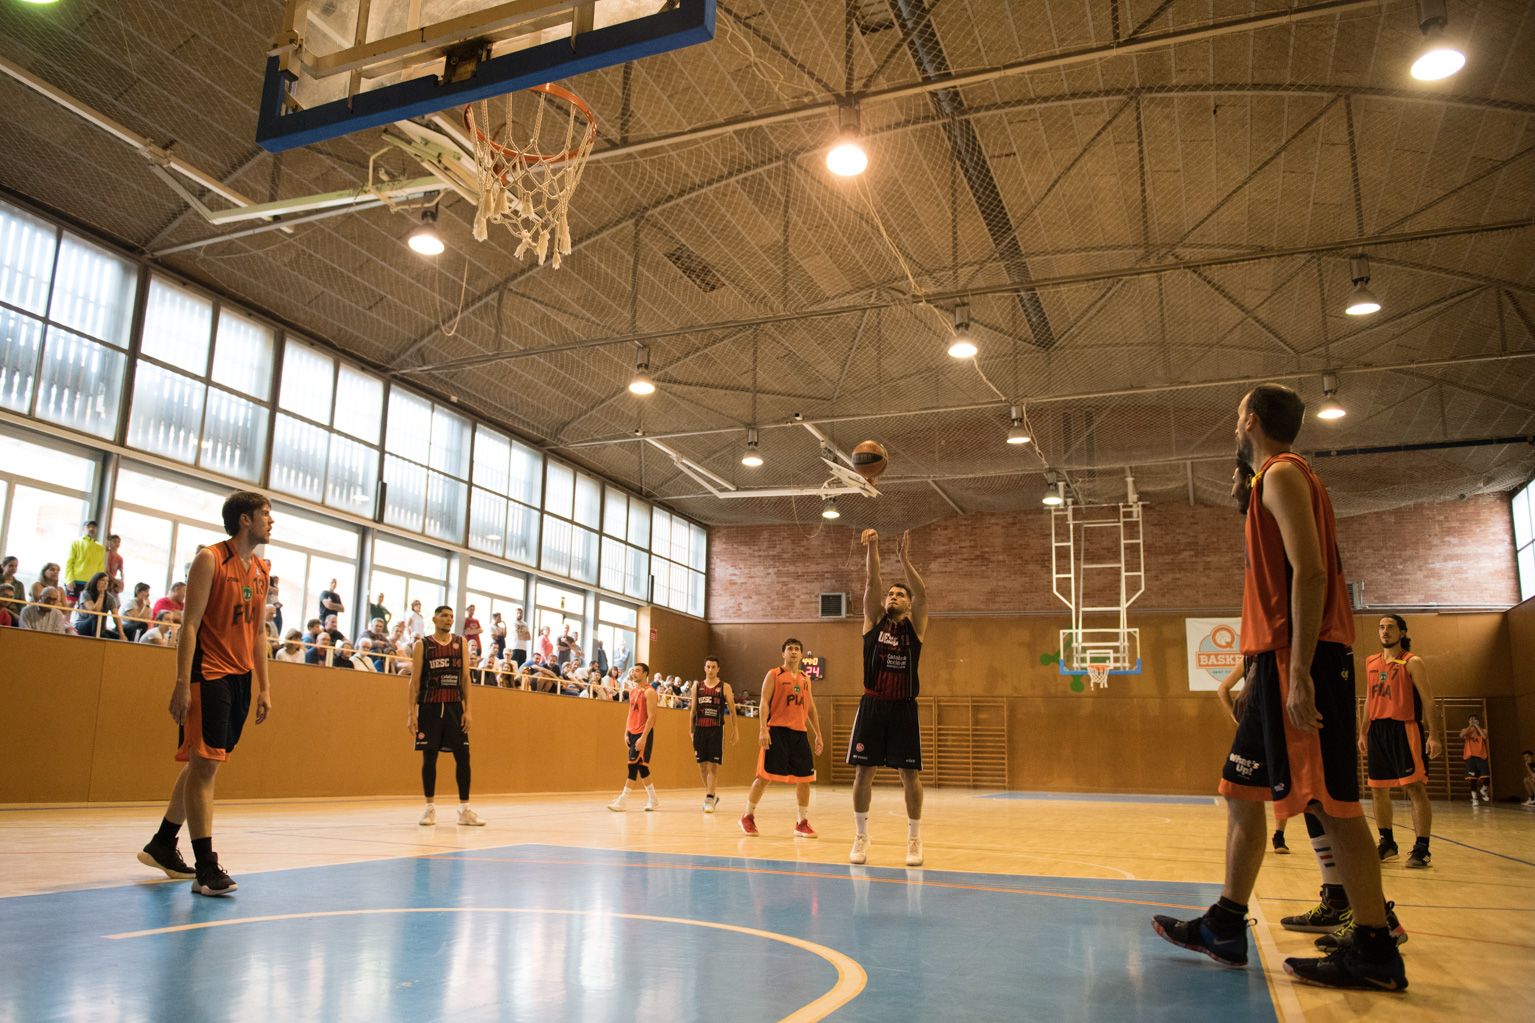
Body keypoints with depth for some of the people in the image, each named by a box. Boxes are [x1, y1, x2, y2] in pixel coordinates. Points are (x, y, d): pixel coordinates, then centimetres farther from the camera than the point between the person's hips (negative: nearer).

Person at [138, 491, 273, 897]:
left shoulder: (261, 571, 13)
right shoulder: (210, 560, -8)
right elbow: (190, 623, -13)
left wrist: (264, 686, 13)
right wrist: (182, 683, -18)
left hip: (240, 677, 8)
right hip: (208, 674, -8)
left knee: (204, 764, 14)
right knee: (204, 764, -8)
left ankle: (162, 845, 29)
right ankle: (206, 867, -6)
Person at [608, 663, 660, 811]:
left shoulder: (649, 692, -11)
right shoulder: (632, 691, 14)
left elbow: (651, 716, -17)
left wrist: (643, 737, -22)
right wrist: (626, 733, 9)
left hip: (643, 734, -8)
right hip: (632, 733, 8)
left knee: (634, 765, -10)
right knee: (641, 767, 10)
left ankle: (623, 800, -8)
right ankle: (653, 800, 18)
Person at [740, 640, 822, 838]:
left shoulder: (805, 679, 16)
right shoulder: (774, 675, 0)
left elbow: (811, 709, 20)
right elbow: (764, 703, -7)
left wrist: (817, 735, 16)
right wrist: (763, 729, -18)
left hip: (800, 732, 5)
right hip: (777, 731, -5)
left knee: (804, 778, 3)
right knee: (764, 776, -4)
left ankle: (802, 823, 12)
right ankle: (748, 816, 12)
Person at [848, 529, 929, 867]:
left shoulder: (915, 625, 6)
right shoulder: (874, 620, 8)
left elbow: (922, 593, -11)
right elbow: (871, 584, -5)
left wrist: (905, 558, -19)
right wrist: (872, 549, -17)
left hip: (903, 708, -1)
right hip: (872, 705, 1)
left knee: (910, 774, 2)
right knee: (863, 771, 2)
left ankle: (914, 840, 13)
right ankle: (860, 838, 12)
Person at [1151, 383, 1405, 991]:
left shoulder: (1282, 475, -7)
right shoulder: (1275, 482, 22)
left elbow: (1309, 572, -18)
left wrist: (1299, 673, -23)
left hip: (1301, 660, -10)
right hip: (1281, 661, 11)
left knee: (1330, 802, -6)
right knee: (1241, 791, 12)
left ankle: (1374, 953, 2)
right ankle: (1225, 929, 18)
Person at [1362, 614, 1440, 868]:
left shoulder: (1412, 663, -3)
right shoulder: (1371, 663, 13)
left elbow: (1428, 700, -8)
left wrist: (1434, 736, -16)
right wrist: (1363, 733, 17)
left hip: (1404, 728, -6)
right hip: (1378, 730, 6)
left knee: (1415, 788, -8)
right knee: (1378, 790, 9)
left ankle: (1422, 848, -5)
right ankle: (1387, 843, 21)